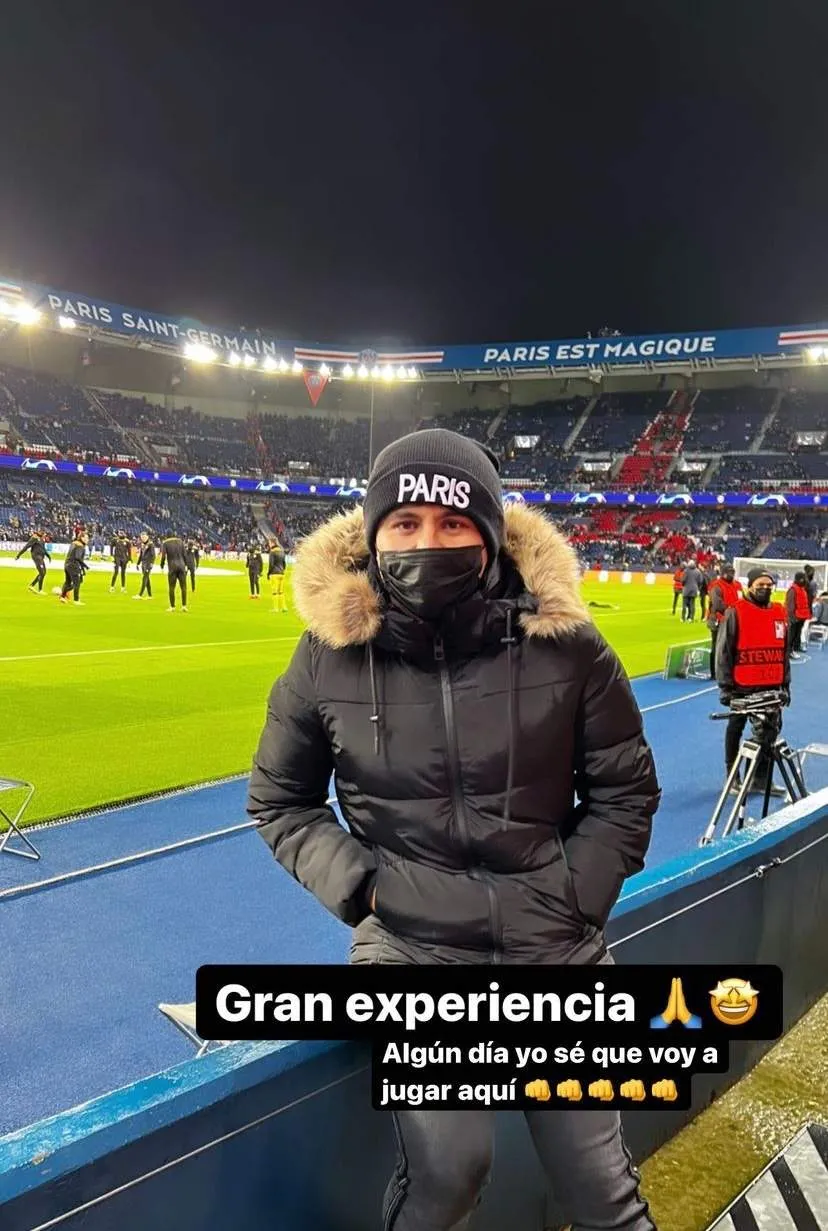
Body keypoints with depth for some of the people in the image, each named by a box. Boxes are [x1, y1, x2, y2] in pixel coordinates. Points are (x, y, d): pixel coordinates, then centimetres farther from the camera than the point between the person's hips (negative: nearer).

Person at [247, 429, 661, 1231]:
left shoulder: (563, 643, -9)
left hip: (557, 954, 1)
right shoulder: (330, 653, -9)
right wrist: (357, 884, -7)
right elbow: (278, 801, 6)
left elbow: (625, 791, 4)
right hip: (408, 952, 0)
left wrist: (575, 897, -6)